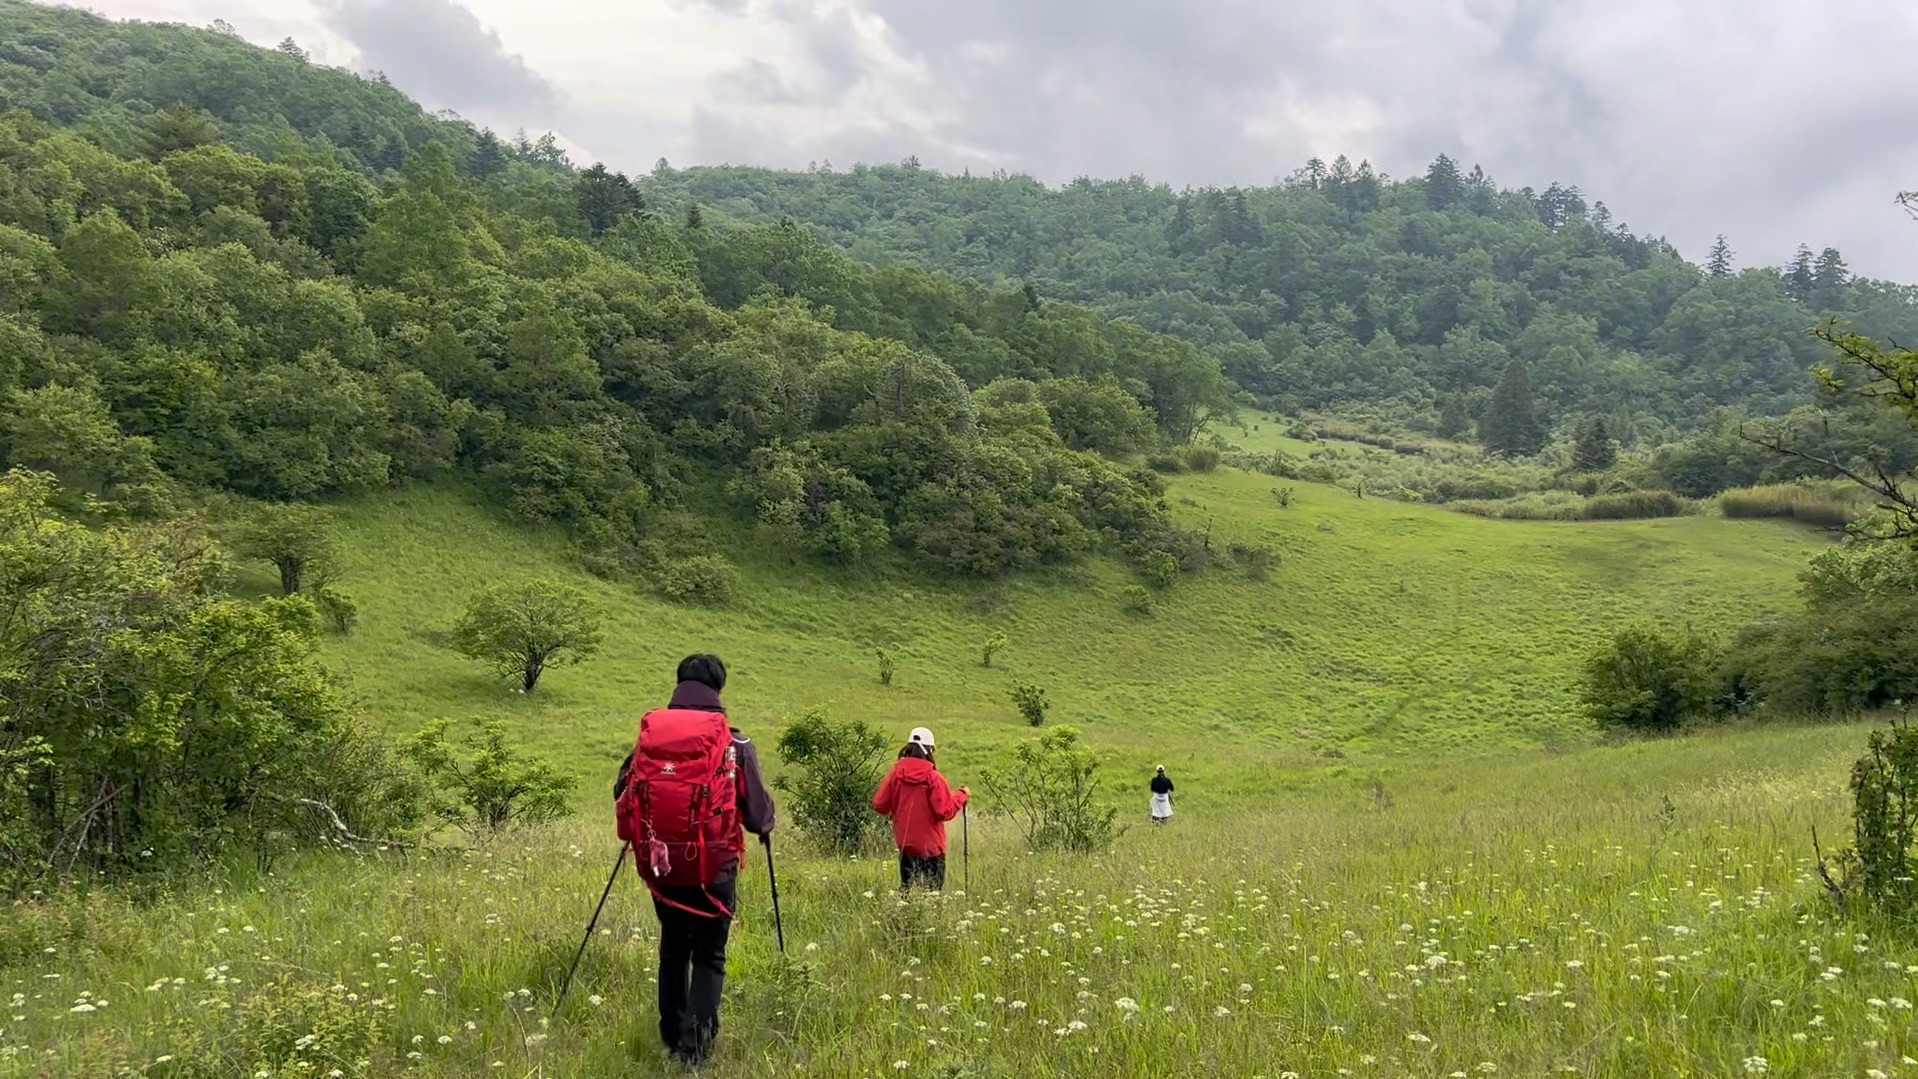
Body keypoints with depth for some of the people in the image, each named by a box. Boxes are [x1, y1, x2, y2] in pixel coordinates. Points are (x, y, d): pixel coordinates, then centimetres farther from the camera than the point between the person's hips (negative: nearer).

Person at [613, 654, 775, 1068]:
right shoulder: (736, 746, -9)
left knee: (673, 950, 21)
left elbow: (623, 795, 7)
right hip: (715, 870, -3)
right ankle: (695, 1043, -8)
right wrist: (766, 823, 16)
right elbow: (758, 815, -7)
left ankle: (673, 1037, 28)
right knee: (709, 958, 7)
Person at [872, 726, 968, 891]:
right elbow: (946, 811, -18)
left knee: (906, 887, 15)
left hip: (906, 844, 4)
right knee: (933, 890, 5)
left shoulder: (896, 774, -4)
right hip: (931, 846, -4)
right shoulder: (933, 778, -15)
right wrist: (961, 795, -3)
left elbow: (880, 805, 2)